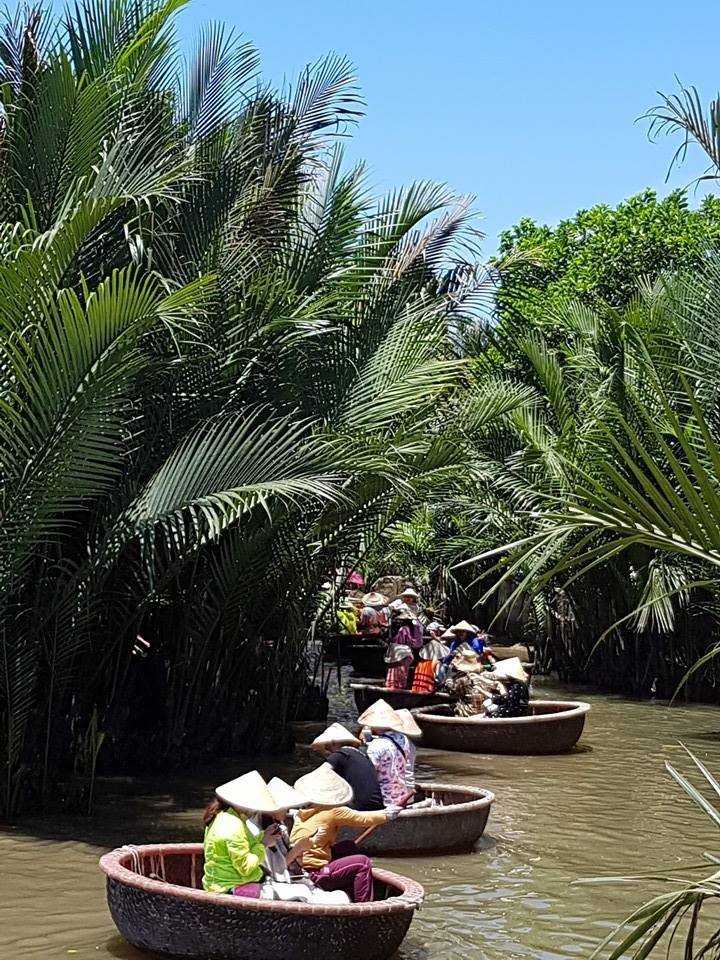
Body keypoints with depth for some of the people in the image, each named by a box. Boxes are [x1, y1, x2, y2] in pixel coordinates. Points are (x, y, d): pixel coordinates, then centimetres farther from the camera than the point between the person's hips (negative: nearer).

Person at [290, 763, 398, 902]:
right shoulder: (333, 812, -9)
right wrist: (386, 814, 17)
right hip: (315, 874, -8)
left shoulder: (301, 813, 11)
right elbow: (362, 819, 1)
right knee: (363, 863, 0)